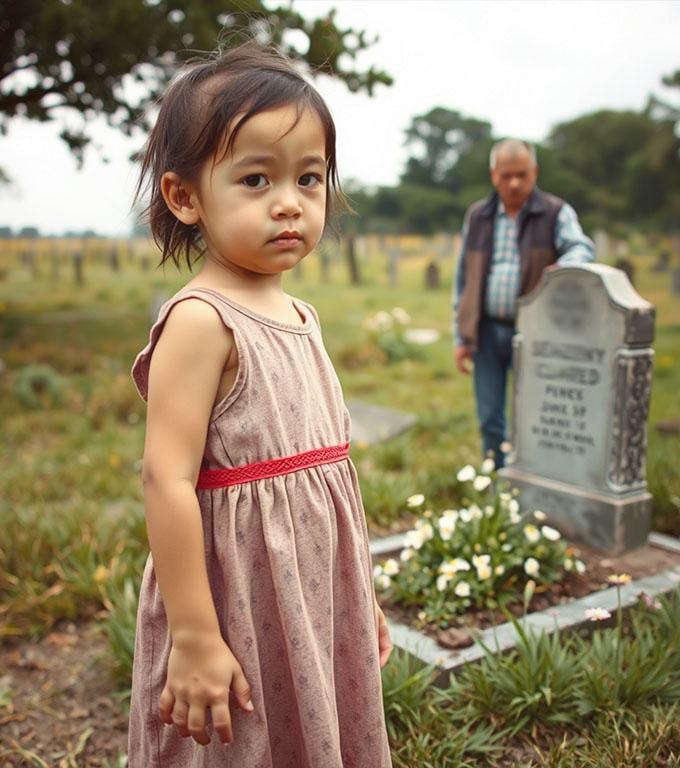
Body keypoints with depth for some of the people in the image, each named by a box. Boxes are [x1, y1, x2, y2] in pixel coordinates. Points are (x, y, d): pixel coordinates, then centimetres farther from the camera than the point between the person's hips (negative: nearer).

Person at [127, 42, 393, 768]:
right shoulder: (201, 320, -18)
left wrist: (361, 594, 18)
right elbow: (167, 479, -22)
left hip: (319, 598, 8)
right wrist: (193, 637, -21)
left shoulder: (299, 316, 7)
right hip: (242, 604, -8)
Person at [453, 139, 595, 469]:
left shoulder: (556, 213, 0)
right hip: (487, 332, 3)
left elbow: (582, 247, -19)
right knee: (490, 419, 7)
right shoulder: (477, 216, 10)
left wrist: (565, 266, -44)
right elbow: (463, 279, 12)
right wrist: (460, 337, 7)